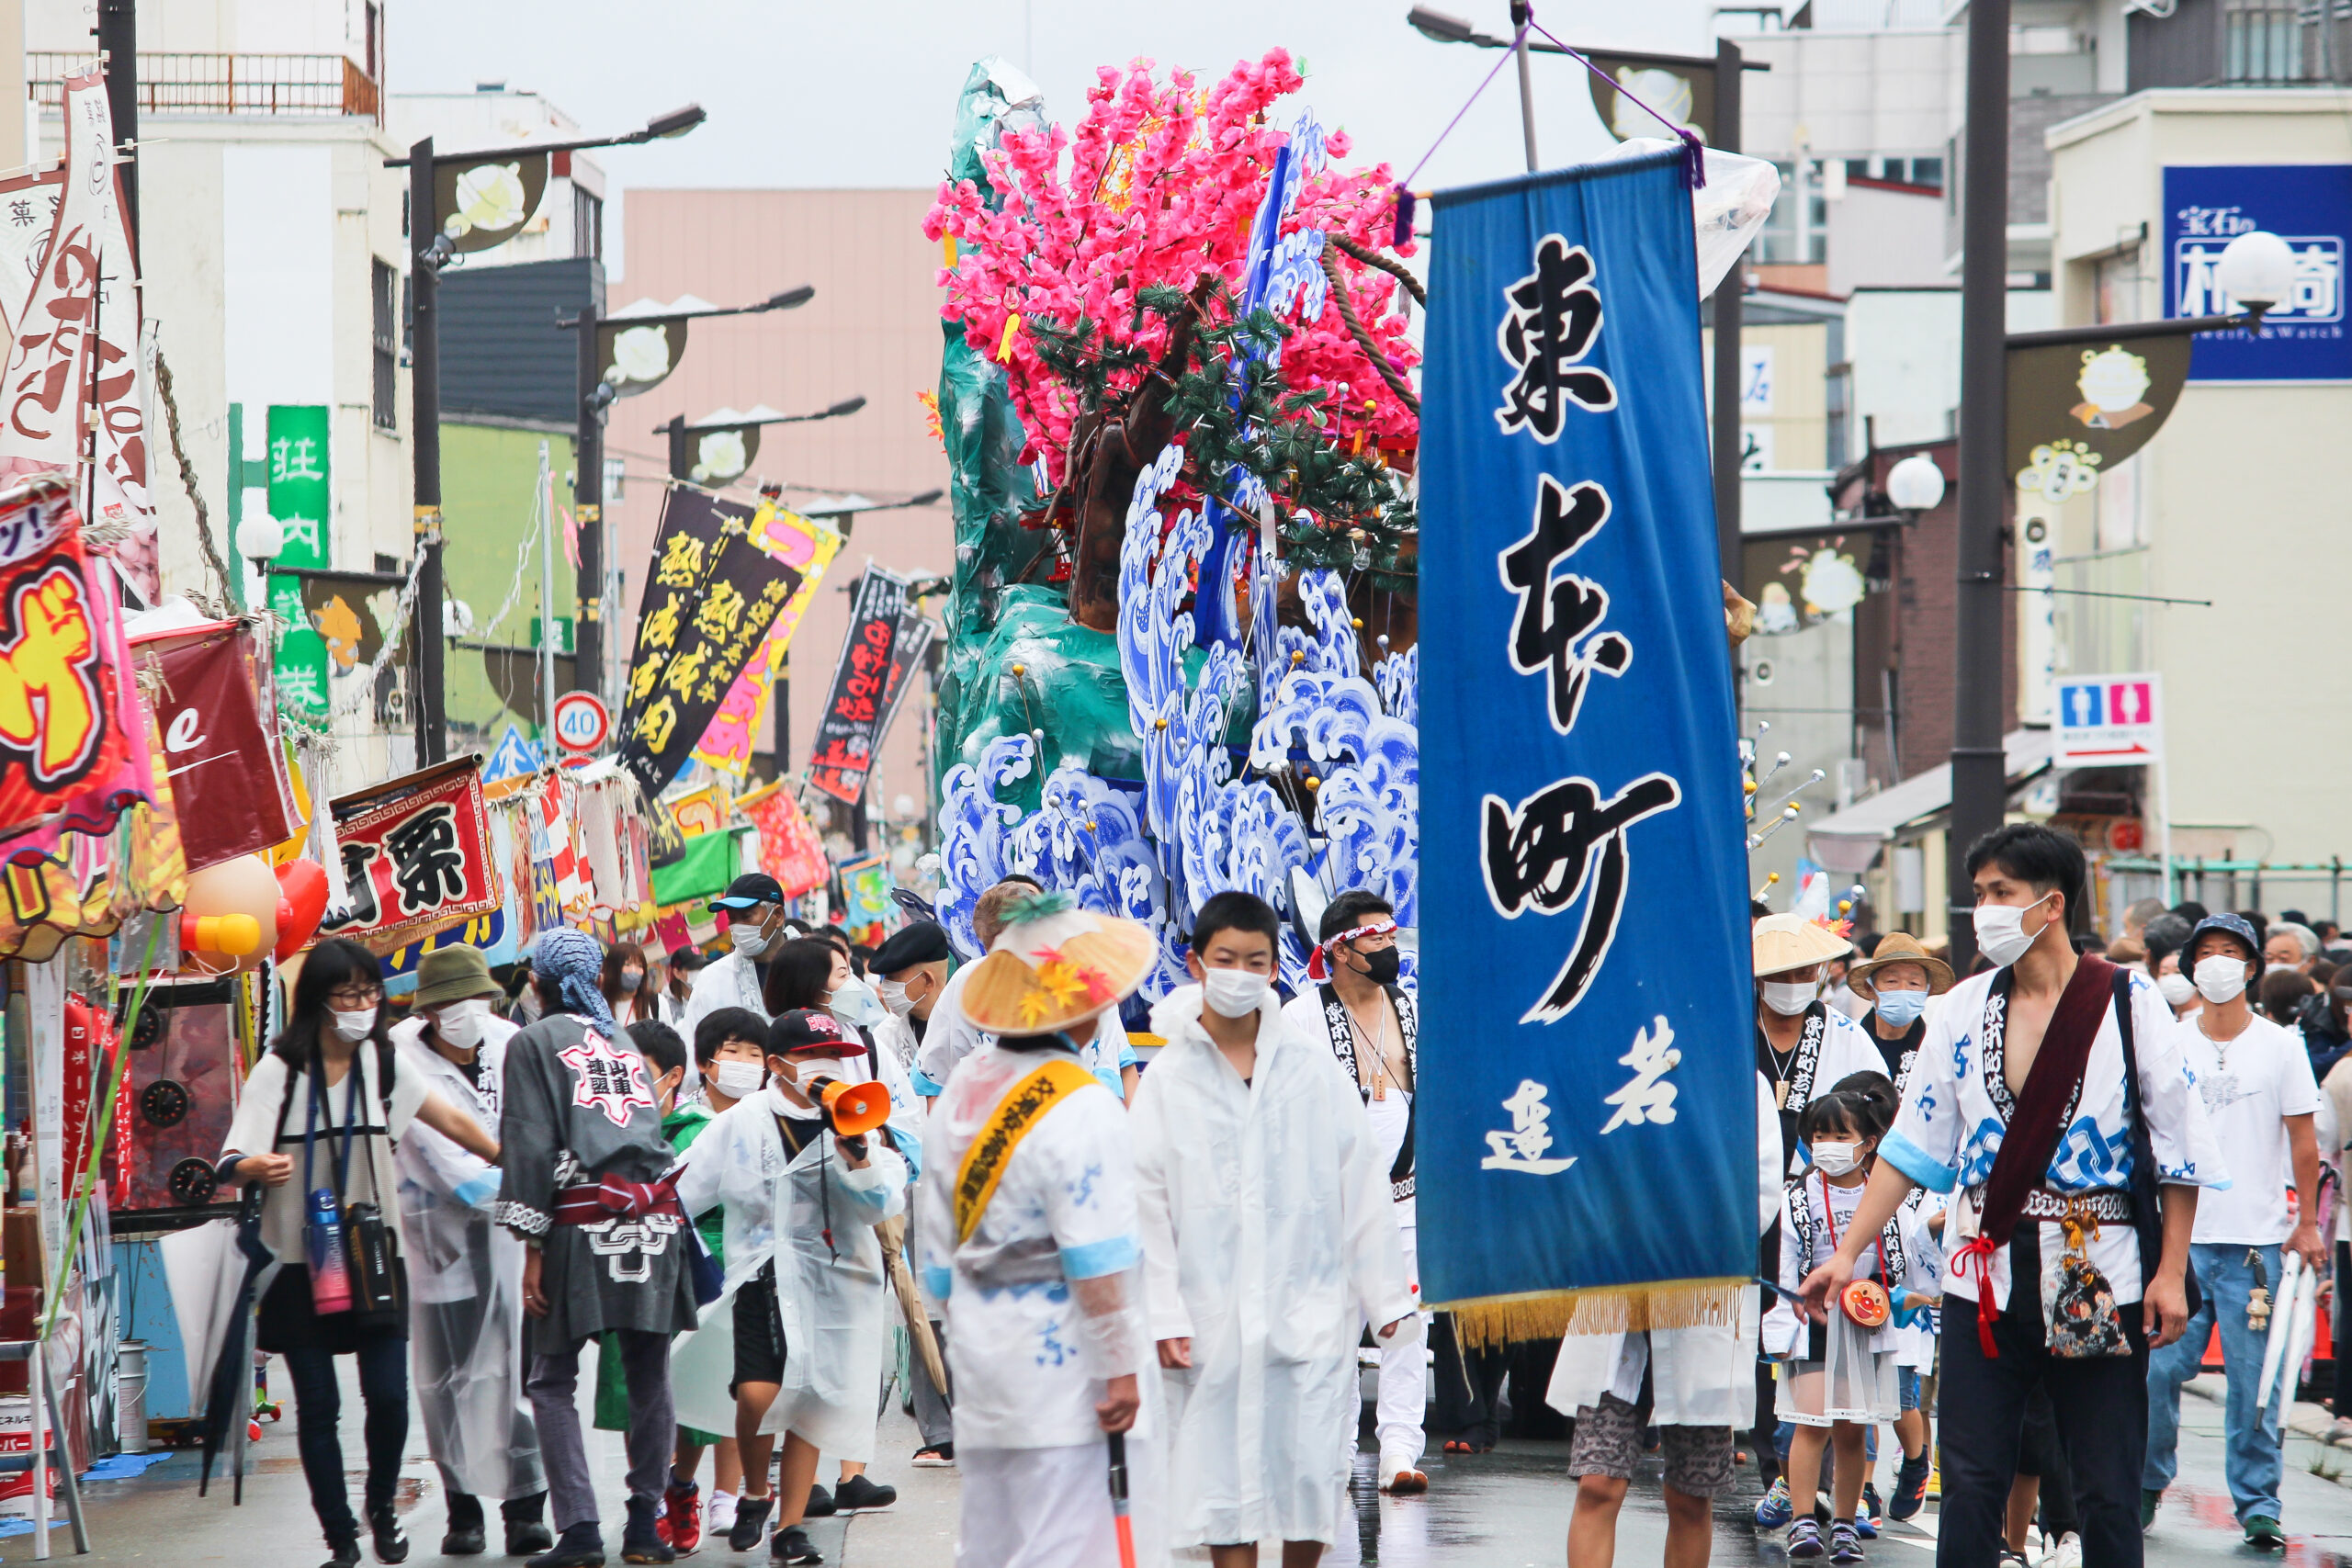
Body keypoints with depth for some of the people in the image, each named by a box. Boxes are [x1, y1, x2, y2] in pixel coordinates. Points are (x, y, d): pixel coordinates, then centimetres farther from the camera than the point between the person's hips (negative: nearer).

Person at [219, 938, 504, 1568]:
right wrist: (253, 1167, -37)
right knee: (317, 1405, -2)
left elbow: (452, 1122, 17)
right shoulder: (280, 1069, -5)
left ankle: (382, 1507, 18)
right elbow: (234, 1157, -14)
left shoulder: (383, 1063, 6)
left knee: (388, 1395, -8)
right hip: (301, 1260, -2)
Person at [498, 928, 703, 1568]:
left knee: (552, 1381, 2)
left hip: (582, 1225, -4)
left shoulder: (534, 1043, 4)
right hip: (655, 1220, 5)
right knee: (649, 1378, 9)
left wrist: (533, 1250, -5)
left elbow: (532, 1149, -4)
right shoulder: (628, 1045, 21)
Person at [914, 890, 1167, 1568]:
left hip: (981, 1357, 8)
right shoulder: (1081, 1108, -16)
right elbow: (1098, 1264, -18)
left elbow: (937, 1242, 14)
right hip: (1062, 1359, -8)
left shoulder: (961, 1089, 8)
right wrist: (1121, 1369, -13)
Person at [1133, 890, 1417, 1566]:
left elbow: (1362, 1185, 7)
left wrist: (1387, 1297, 5)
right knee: (1222, 1474, 2)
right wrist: (1164, 1315, -6)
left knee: (1314, 1472, -1)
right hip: (1213, 1320, -1)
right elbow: (1147, 1205, 0)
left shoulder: (1315, 1070, 5)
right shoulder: (1168, 1078, 1)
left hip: (1310, 1310, 1)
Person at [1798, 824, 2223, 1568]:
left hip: (2099, 1276, -3)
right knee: (1971, 1482, 2)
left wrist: (2171, 1272, -7)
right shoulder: (1965, 1008, 8)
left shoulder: (2129, 1002, -3)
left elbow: (2180, 1150, -2)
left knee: (2107, 1492, 2)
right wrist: (1848, 1252, 5)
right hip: (1984, 1274, 3)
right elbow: (1912, 1145, 11)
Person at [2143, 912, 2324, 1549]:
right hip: (2178, 1236, 2)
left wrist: (2307, 1223, 2)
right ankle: (2146, 1486, 17)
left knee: (2254, 1379, -2)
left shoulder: (2279, 1046, 3)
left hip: (2255, 1239, -1)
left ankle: (2258, 1503, 6)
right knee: (2158, 1368, -1)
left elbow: (2302, 1139, 5)